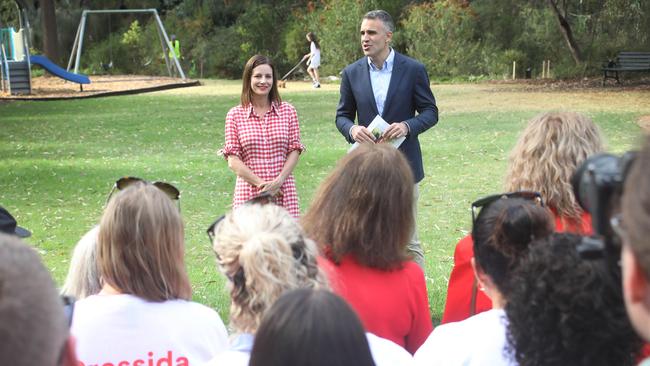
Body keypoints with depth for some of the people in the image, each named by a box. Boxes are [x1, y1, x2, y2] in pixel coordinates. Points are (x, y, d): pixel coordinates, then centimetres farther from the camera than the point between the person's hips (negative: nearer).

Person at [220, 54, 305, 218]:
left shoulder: (288, 111, 10)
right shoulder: (235, 115, 5)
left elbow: (294, 151, 6)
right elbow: (233, 161, 1)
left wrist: (278, 182, -9)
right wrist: (261, 184, -9)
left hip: (284, 193, 1)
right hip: (249, 193, -1)